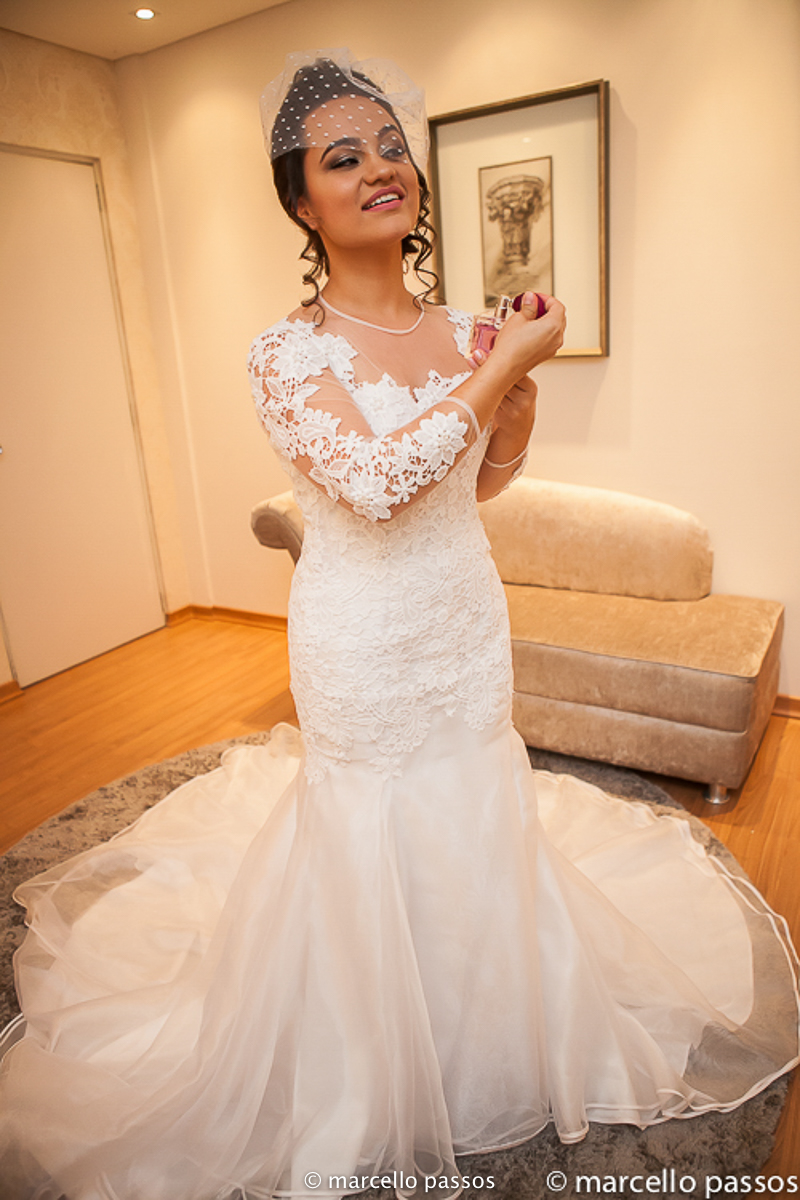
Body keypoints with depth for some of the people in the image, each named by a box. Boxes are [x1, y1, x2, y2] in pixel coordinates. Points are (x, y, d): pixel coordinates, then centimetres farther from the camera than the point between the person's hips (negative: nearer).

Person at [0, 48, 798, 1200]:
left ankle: (474, 1046, 51)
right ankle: (384, 1087, 42)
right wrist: (508, 361, -21)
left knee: (473, 830, 20)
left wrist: (520, 399, -6)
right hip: (365, 646, -5)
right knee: (374, 845, 11)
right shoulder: (289, 349, -13)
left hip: (467, 625, 6)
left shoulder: (458, 331, 3)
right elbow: (376, 480, -29)